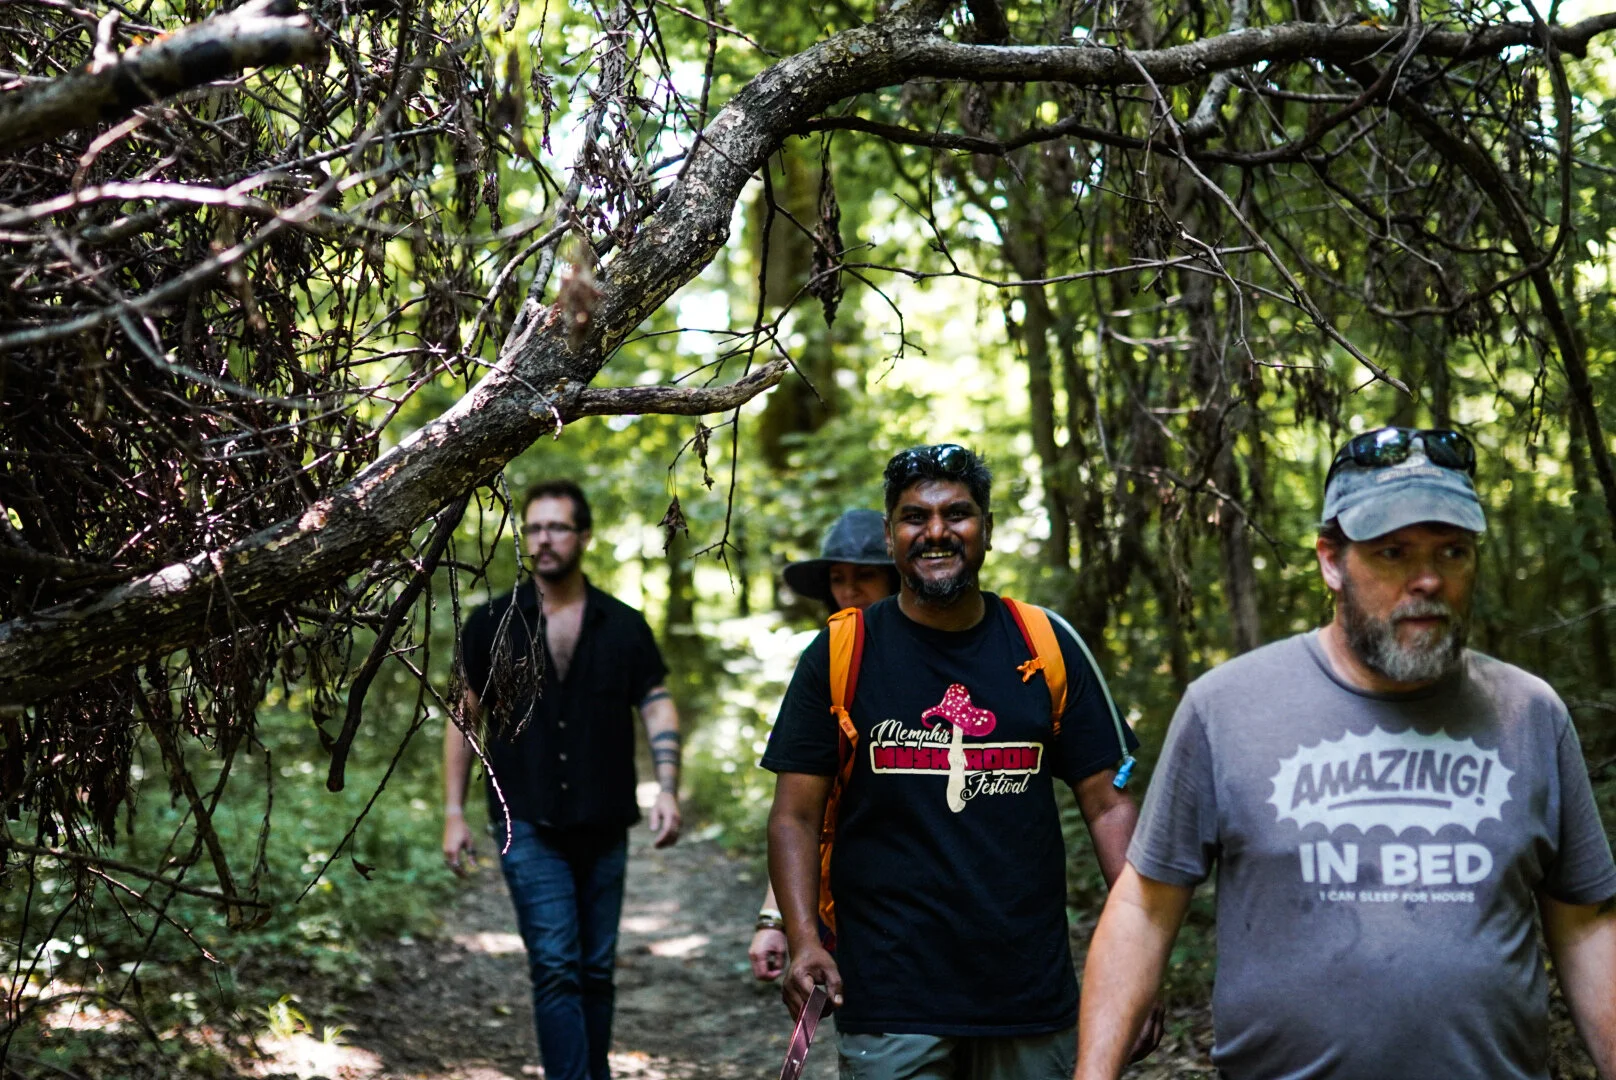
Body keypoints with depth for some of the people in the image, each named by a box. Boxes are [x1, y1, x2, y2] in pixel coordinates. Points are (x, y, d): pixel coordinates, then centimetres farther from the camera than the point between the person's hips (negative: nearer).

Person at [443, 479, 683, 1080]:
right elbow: (464, 720, 6)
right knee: (555, 968, -11)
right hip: (528, 827, -2)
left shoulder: (624, 627, 6)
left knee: (596, 971, 10)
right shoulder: (492, 625, 3)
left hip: (604, 828, 2)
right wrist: (453, 814, 1)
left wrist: (667, 789, -13)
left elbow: (658, 710, 3)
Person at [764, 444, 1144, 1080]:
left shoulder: (1047, 647, 5)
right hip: (889, 1004, -2)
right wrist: (803, 942, -15)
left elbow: (1106, 805, 5)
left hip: (1033, 999, 2)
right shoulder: (839, 654, 0)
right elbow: (795, 815, -1)